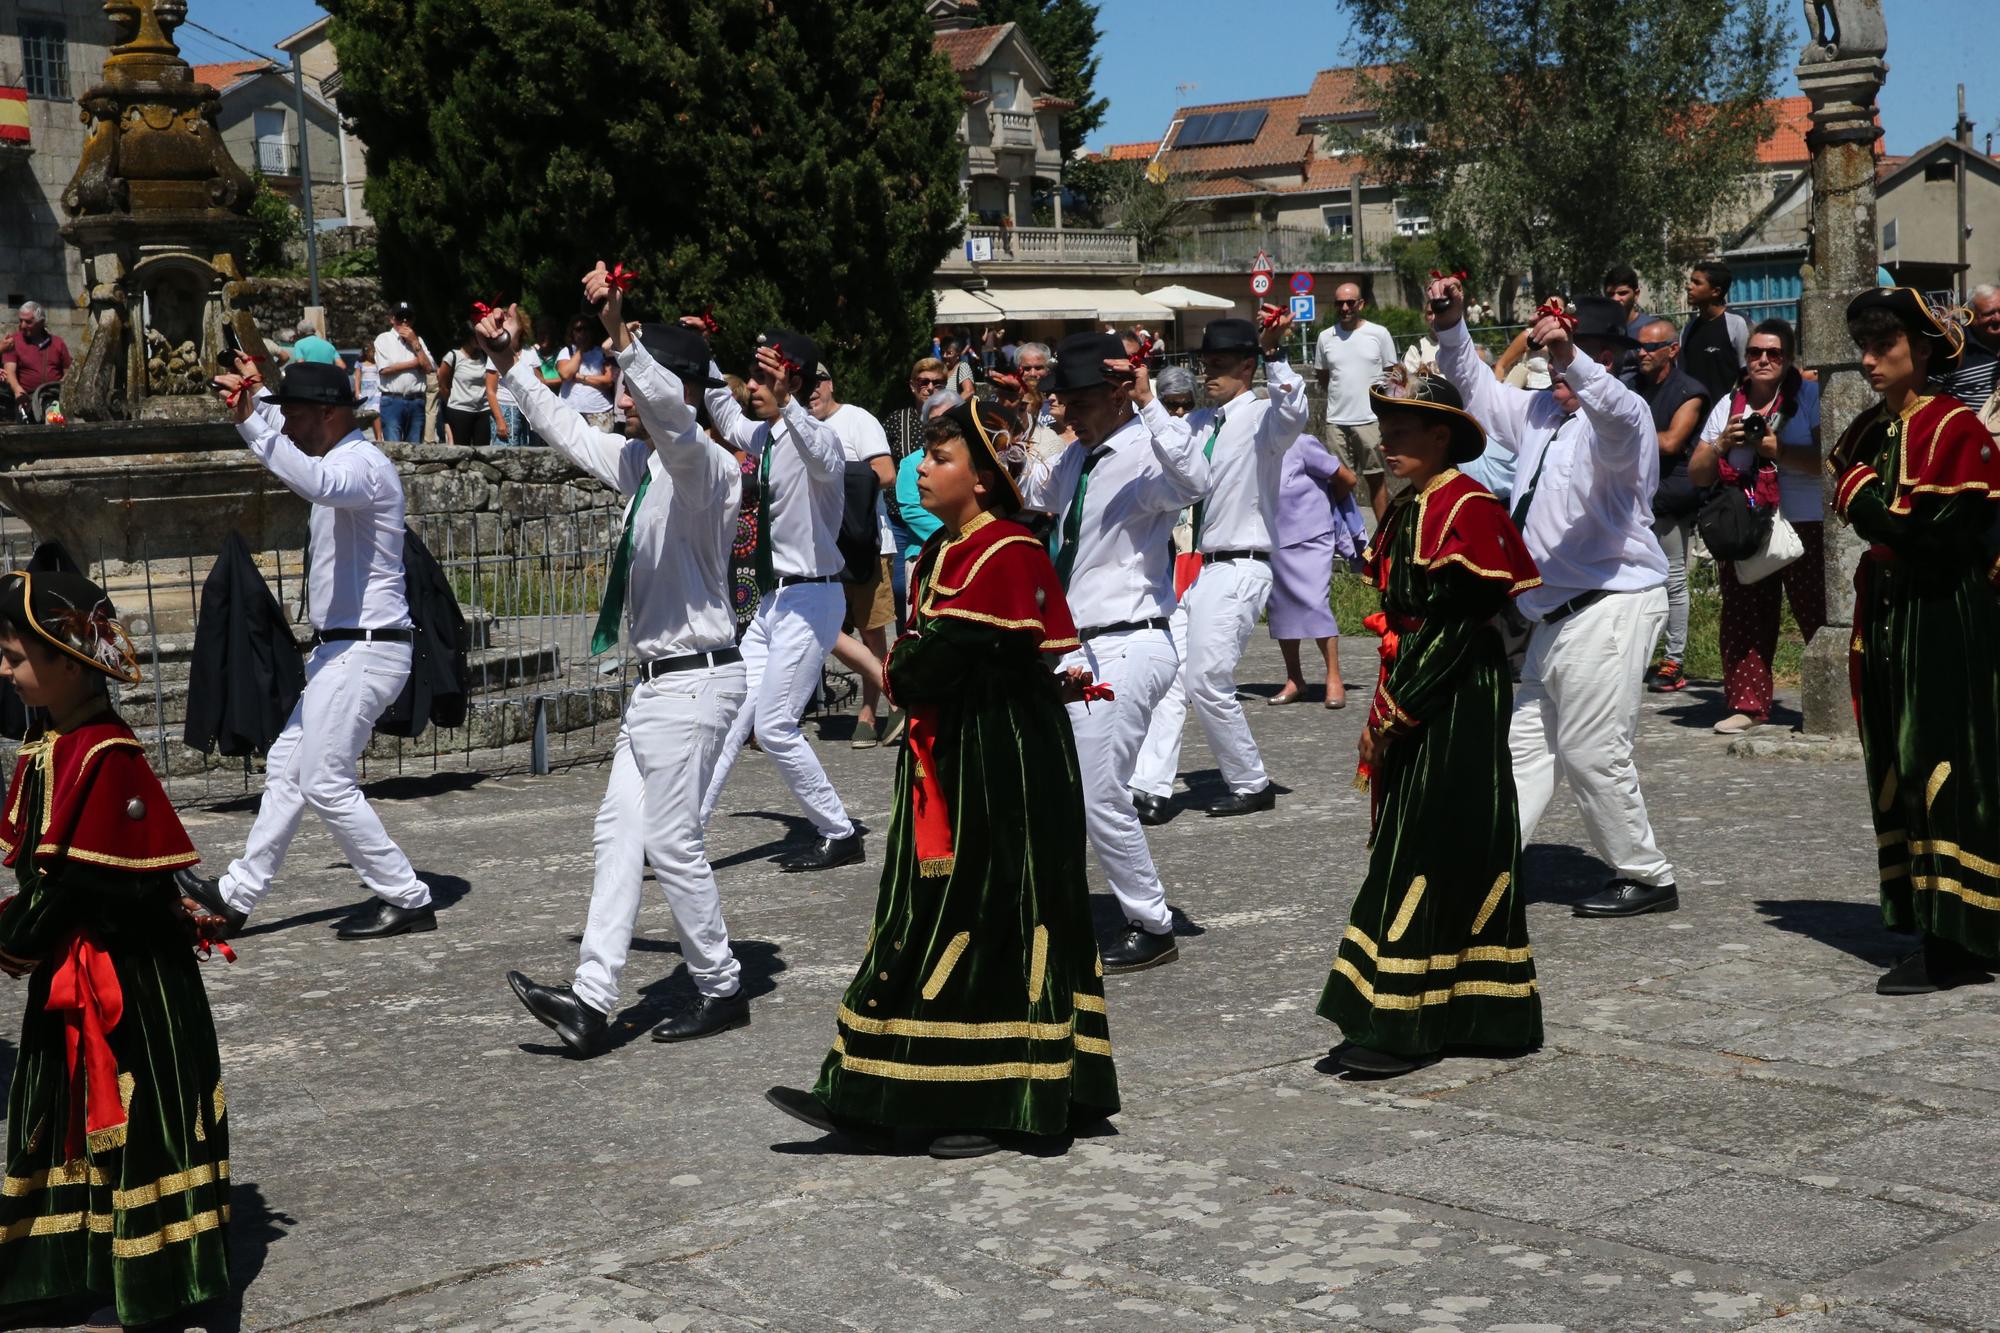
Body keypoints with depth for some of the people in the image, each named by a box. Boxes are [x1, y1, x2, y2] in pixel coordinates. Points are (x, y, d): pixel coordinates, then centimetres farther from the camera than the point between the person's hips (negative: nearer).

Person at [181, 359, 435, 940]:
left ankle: (406, 898, -1)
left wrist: (252, 423, -42)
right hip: (340, 650, 11)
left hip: (364, 650, -11)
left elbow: (317, 484, -41)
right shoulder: (342, 457, 15)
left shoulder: (364, 465, -16)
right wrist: (248, 395, 15)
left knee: (325, 783, -8)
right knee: (286, 767, 14)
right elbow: (274, 420, 33)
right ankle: (238, 894, 21)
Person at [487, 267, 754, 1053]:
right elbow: (568, 433, 28)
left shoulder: (705, 464, -14)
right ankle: (591, 1000, 3)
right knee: (620, 832, 4)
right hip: (657, 681, 10)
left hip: (694, 679, -10)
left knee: (671, 841, -4)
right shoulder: (641, 462, 13)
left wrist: (620, 333, -45)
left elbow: (671, 411, -36)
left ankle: (721, 991, 11)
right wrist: (512, 367, 28)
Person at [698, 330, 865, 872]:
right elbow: (727, 417, 35)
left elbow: (824, 460, -40)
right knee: (730, 716, 7)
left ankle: (839, 835, 4)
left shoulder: (814, 435, -14)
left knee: (774, 726, -10)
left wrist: (786, 402, -54)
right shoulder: (765, 436, 11)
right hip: (774, 598, 9)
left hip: (810, 598, -9)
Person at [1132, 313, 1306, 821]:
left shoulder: (1260, 418, -8)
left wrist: (1274, 352, -40)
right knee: (1168, 678, 3)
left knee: (1207, 682, -7)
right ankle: (1149, 789, 3)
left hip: (1239, 570, -8)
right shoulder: (1198, 424, 15)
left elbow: (1293, 414, -30)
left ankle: (1252, 785, 9)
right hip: (1196, 566, 8)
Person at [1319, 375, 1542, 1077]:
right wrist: (1385, 707, 10)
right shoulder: (1408, 509, 15)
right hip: (1413, 694, 10)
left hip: (1457, 702, -9)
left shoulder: (1467, 507, -14)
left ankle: (1403, 1026, -5)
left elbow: (1462, 622, -19)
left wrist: (1400, 708, -18)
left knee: (1424, 852, -8)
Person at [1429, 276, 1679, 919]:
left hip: (1611, 607, -9)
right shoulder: (1539, 413, 18)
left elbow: (1614, 414, -33)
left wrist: (1572, 359, -50)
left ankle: (1646, 878, 5)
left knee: (1592, 751, -8)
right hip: (1556, 616, 9)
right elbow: (1477, 387, 28)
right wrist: (1452, 328, 11)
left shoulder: (1619, 417, -9)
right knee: (1526, 743, 8)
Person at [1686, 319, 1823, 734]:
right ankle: (1748, 704, 11)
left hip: (1806, 528, -4)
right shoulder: (1728, 406, 15)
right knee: (1744, 620, 4)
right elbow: (1698, 474, 15)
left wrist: (1774, 447, -14)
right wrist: (1721, 444, -3)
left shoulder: (1810, 397, 1)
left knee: (1818, 617, -5)